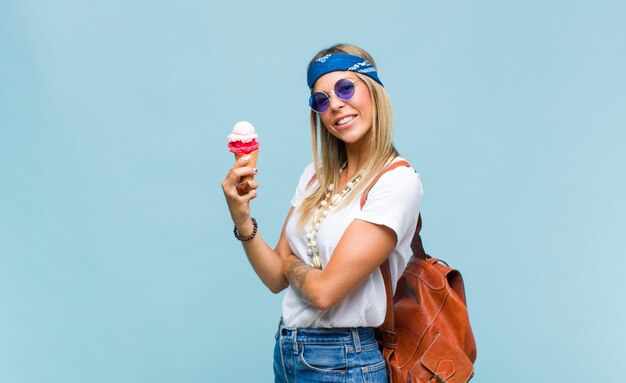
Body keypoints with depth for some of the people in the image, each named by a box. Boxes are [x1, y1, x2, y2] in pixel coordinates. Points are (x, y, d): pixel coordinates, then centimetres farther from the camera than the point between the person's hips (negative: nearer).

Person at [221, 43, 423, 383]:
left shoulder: (397, 182, -18)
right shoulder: (316, 175, 2)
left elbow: (325, 291, -22)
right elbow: (276, 278, 1)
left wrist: (289, 262, -3)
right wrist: (242, 219, -14)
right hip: (286, 353, 6)